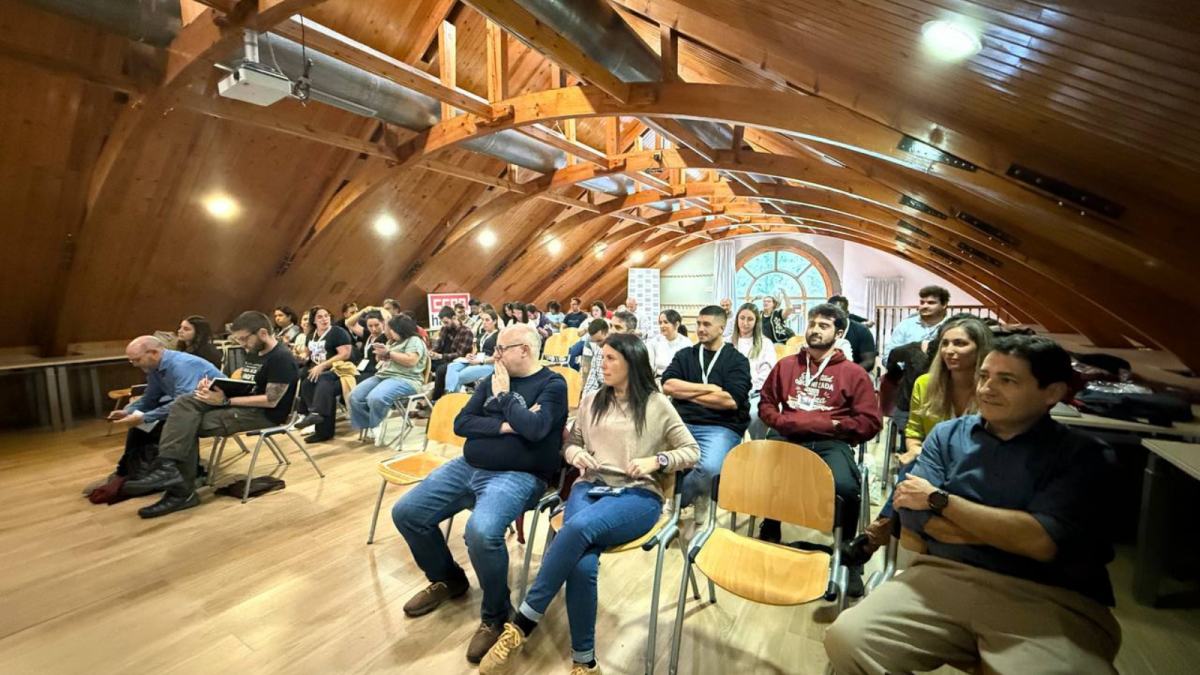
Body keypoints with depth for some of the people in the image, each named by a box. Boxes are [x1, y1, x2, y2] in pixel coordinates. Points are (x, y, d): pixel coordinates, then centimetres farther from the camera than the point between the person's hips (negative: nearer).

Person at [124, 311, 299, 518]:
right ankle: (168, 467, -20)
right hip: (244, 404, 9)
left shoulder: (281, 359, -18)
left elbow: (271, 401, -22)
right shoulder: (254, 353, 15)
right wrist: (215, 386, -5)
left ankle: (181, 492, -4)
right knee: (185, 402, -10)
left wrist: (225, 401, -22)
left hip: (264, 414, -9)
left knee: (188, 426, -12)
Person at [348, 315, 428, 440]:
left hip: (404, 379, -9)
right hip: (382, 376, 10)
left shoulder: (414, 341, -4)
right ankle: (369, 426, 0)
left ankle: (376, 427, -5)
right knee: (354, 396, -9)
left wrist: (388, 353, -13)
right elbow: (380, 361, 29)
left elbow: (410, 361, -20)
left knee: (375, 398, -32)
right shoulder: (392, 342, 24)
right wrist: (380, 354, 4)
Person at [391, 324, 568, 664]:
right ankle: (447, 579, 27)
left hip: (517, 476, -7)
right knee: (405, 512, 3)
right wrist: (502, 426, -12)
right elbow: (461, 423, 3)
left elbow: (535, 429, -21)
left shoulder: (553, 384, -6)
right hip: (468, 466, 7)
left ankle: (496, 617, -4)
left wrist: (504, 395, -9)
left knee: (481, 531, -33)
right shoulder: (492, 380, 10)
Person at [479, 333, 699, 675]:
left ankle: (522, 624, -24)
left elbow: (692, 451, 7)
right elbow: (570, 441, 23)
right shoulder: (592, 401, 16)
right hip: (590, 486, 3)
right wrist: (575, 453, -1)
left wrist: (656, 460, -10)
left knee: (578, 527, -36)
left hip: (638, 495, -3)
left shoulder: (657, 404, 5)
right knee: (582, 564, -30)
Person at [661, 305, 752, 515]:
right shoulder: (684, 355, 15)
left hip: (720, 428, -3)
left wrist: (686, 393, -3)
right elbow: (667, 385, -1)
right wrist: (708, 388, -6)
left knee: (710, 468, -33)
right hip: (682, 423, 3)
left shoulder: (737, 360, 6)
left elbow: (731, 401, -9)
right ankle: (691, 499, 1)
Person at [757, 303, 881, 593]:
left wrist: (832, 425, -6)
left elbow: (870, 422, 6)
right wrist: (783, 422, 1)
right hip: (789, 440, 2)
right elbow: (766, 403, 20)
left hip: (831, 444, -1)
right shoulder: (786, 365, 19)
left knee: (845, 486, -34)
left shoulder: (853, 373, 11)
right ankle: (769, 540, 0)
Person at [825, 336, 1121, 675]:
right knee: (846, 638, -21)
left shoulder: (1086, 456, 3)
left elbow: (1043, 541, -12)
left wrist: (938, 499, -4)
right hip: (944, 578, 2)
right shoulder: (947, 434, 11)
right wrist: (1013, 531, -9)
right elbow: (913, 513, -1)